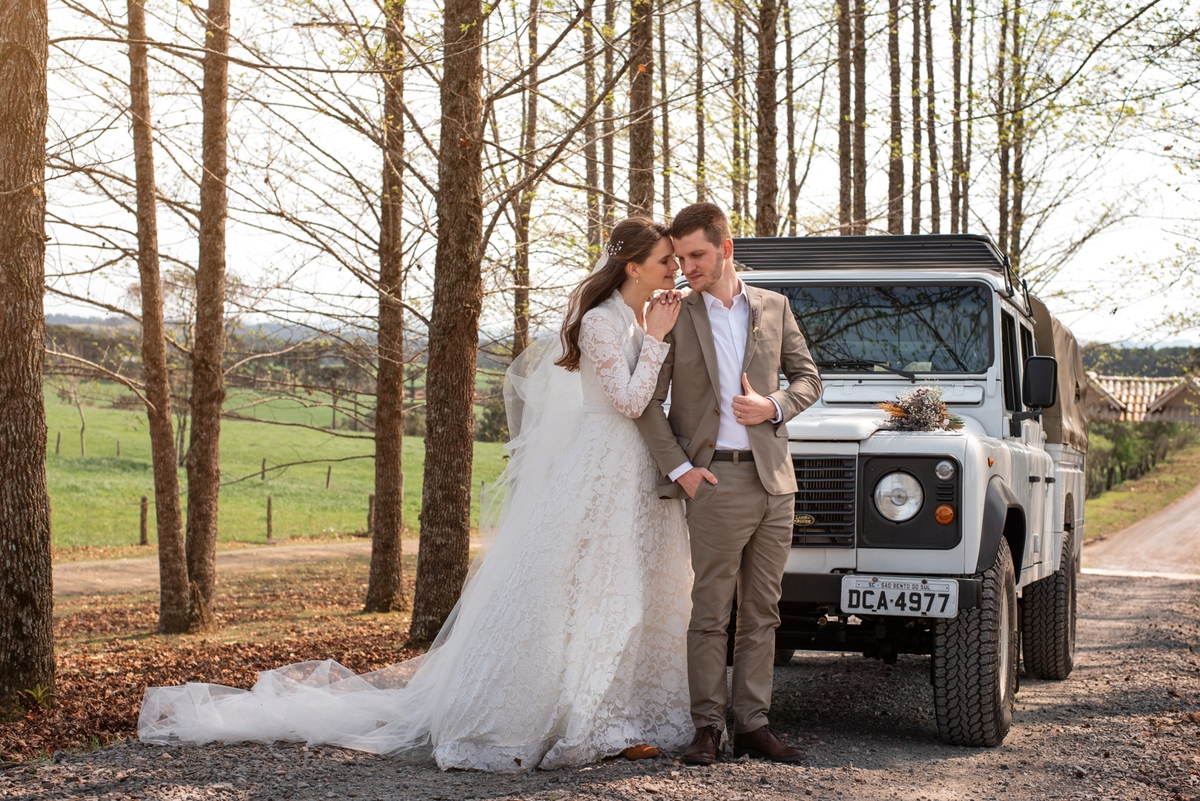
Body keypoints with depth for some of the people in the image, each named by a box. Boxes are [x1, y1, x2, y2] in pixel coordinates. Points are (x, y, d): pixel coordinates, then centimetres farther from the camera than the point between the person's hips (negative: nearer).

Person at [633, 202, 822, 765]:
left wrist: (775, 406, -5)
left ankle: (752, 725, 12)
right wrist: (678, 468, -9)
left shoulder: (773, 307, 10)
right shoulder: (672, 316, 2)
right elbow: (648, 403, 1)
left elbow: (807, 377, 15)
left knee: (762, 612, 6)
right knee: (710, 613, -3)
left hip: (774, 478, 3)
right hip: (716, 480, -3)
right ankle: (707, 728, 4)